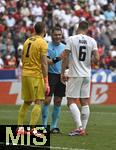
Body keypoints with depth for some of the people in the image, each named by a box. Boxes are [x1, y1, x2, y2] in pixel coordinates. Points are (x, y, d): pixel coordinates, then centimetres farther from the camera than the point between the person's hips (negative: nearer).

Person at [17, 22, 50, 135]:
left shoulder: (27, 41, 13)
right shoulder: (42, 43, -9)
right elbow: (44, 64, -13)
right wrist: (46, 82, -12)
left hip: (25, 74, 7)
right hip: (36, 75, -7)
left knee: (27, 102, 17)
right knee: (38, 102, -4)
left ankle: (19, 127, 15)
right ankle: (32, 129, -12)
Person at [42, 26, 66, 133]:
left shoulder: (64, 47, 11)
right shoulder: (47, 47, -5)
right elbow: (46, 62, -15)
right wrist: (56, 59, -29)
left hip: (61, 76, 5)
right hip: (50, 75, -5)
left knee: (58, 101, 5)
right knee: (47, 100, -8)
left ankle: (54, 126, 10)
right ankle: (44, 125, -2)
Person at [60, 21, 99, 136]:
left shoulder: (71, 39, -6)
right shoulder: (92, 41, 1)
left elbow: (65, 57, -8)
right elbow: (96, 59, -5)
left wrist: (63, 73, 1)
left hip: (74, 75, -4)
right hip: (87, 75, 4)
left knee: (71, 101, -1)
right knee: (85, 102, 8)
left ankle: (79, 127, -15)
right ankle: (83, 129, 9)